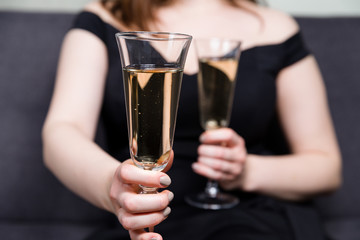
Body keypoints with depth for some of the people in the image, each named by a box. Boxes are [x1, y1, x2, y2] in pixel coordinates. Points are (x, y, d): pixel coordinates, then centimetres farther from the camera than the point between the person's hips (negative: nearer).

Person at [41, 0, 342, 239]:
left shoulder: (275, 29, 8)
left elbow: (326, 166, 11)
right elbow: (61, 133, -10)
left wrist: (248, 172, -9)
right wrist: (111, 185, -33)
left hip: (251, 213, 0)